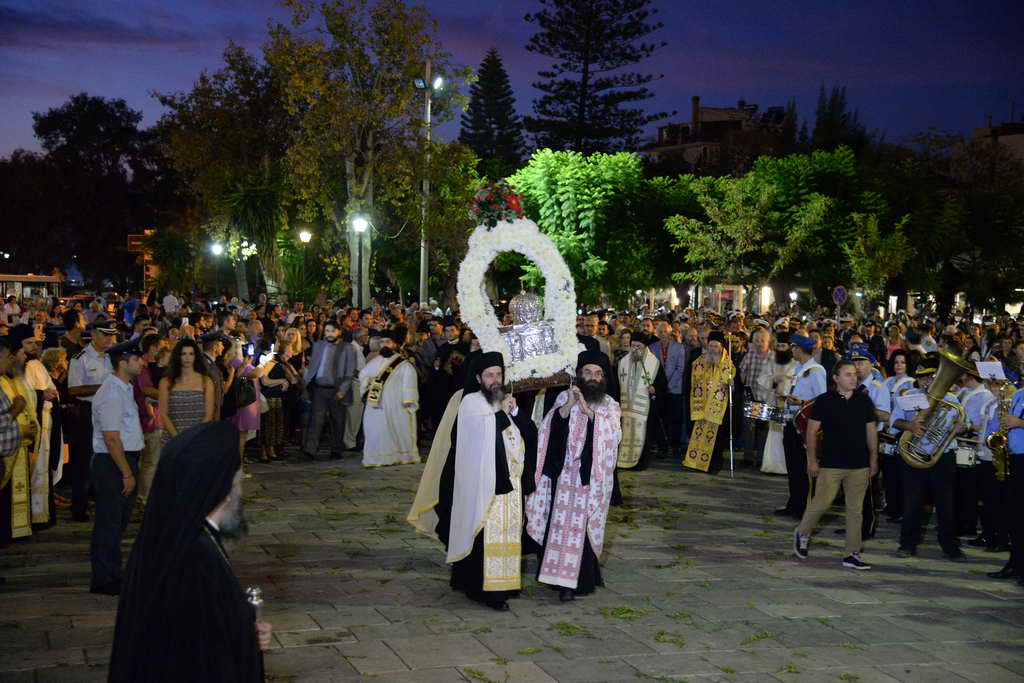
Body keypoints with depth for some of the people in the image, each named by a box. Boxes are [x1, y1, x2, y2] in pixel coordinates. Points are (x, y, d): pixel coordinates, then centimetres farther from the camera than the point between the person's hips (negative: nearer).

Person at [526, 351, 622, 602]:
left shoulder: (610, 405, 5)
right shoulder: (564, 397, 5)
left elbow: (612, 434, -13)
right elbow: (552, 429, -7)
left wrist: (587, 409, -22)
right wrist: (568, 406, -22)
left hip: (592, 476, -1)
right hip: (565, 472, 1)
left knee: (583, 526, 0)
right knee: (561, 523, -1)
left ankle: (578, 581, 9)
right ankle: (564, 579, 8)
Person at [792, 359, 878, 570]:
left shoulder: (864, 400, 6)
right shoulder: (824, 401, -5)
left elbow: (871, 431, 12)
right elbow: (812, 431, -2)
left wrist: (873, 458, 9)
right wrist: (812, 460, -5)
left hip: (859, 465, 4)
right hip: (831, 464, -3)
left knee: (855, 510, 6)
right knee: (821, 504, -5)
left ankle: (852, 554, 13)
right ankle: (802, 533, 23)